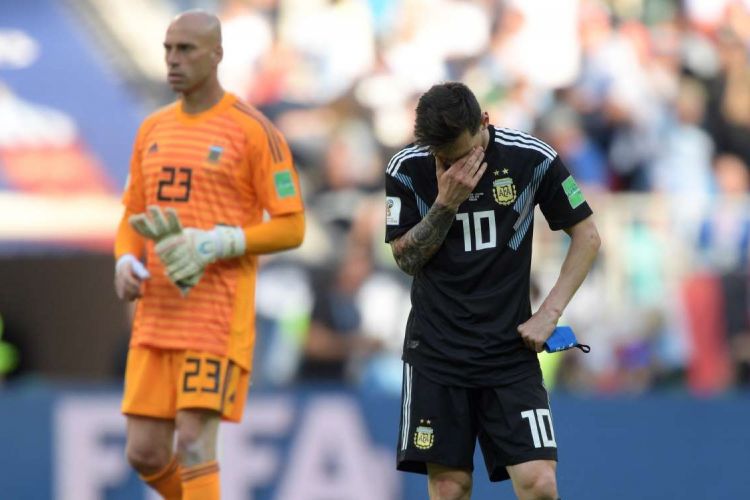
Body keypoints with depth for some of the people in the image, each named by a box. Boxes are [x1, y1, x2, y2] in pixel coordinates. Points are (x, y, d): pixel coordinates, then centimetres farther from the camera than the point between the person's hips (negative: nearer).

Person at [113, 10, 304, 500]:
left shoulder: (255, 132, -5)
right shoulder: (153, 130, 15)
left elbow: (292, 228, -6)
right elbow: (133, 219, 21)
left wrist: (215, 245, -19)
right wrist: (126, 266, -2)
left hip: (219, 312, -6)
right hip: (159, 313, 6)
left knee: (193, 445, -15)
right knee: (145, 455, 3)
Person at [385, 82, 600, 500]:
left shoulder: (532, 159, -8)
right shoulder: (408, 170, -5)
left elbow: (587, 236, 1)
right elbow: (406, 257, -3)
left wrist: (550, 312, -7)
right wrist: (446, 202, -18)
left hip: (510, 350, 0)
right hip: (436, 351, 1)